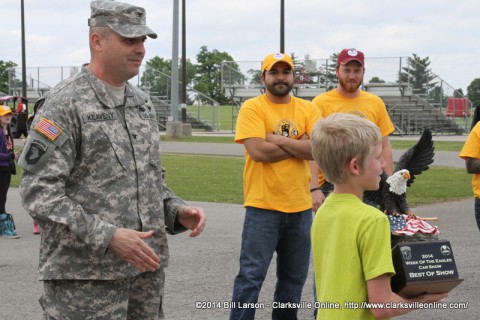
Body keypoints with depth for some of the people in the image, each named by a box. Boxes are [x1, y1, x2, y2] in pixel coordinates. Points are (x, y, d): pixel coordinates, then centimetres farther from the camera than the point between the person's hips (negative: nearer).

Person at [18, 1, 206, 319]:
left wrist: (177, 211, 1)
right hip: (85, 275, -7)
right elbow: (39, 192, -16)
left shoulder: (143, 102, 13)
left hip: (146, 266, 7)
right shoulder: (65, 104, -10)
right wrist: (107, 237, -24)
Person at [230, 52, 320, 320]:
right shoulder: (252, 108, -4)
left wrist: (279, 139, -12)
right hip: (263, 206, -4)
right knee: (252, 275, -4)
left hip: (300, 207, 4)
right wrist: (299, 146, -8)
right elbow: (258, 151, -17)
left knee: (294, 277, 14)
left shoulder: (308, 109, 7)